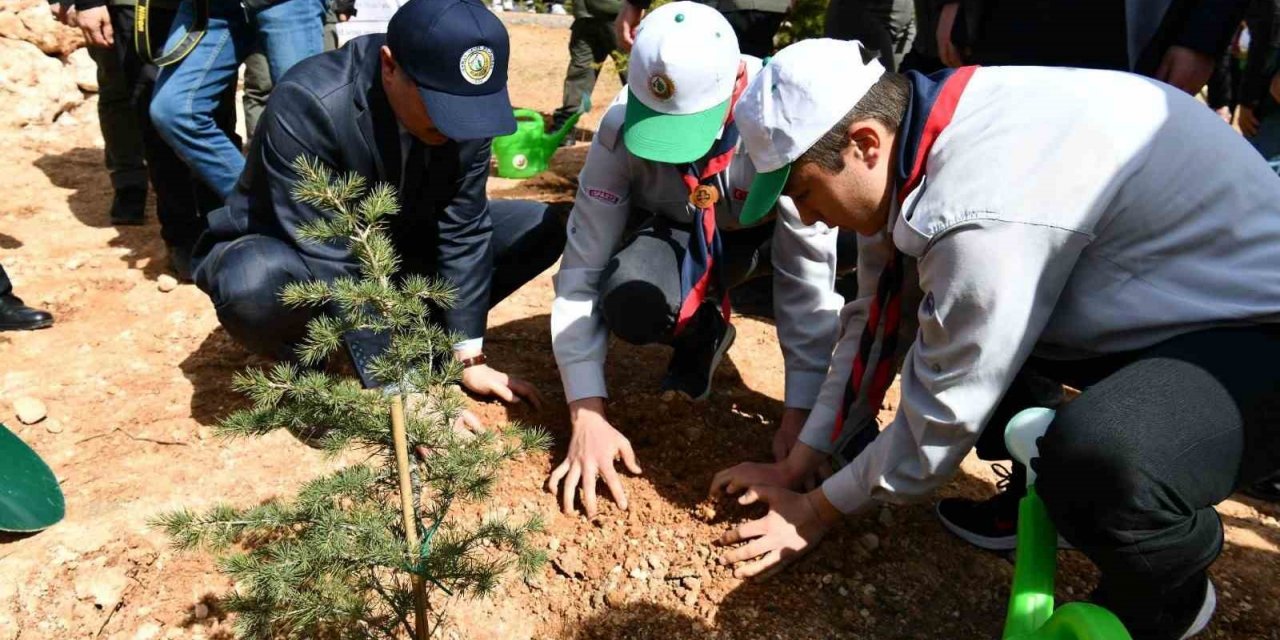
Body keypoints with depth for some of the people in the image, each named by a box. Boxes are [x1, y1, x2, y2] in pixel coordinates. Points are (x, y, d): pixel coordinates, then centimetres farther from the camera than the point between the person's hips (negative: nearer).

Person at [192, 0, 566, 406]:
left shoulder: (463, 102, -18)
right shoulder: (307, 106, -34)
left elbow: (464, 230, -13)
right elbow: (333, 270, -35)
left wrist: (469, 358, -14)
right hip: (291, 258, -4)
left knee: (539, 228, -9)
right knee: (253, 284, -41)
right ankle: (304, 359, -5)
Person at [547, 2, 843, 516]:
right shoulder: (621, 128, -29)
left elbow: (807, 273, -30)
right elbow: (582, 271, -27)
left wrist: (799, 413, -30)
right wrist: (588, 415, -33)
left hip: (765, 237, 0)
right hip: (675, 235, 0)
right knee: (628, 303, -34)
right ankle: (702, 331, 3)